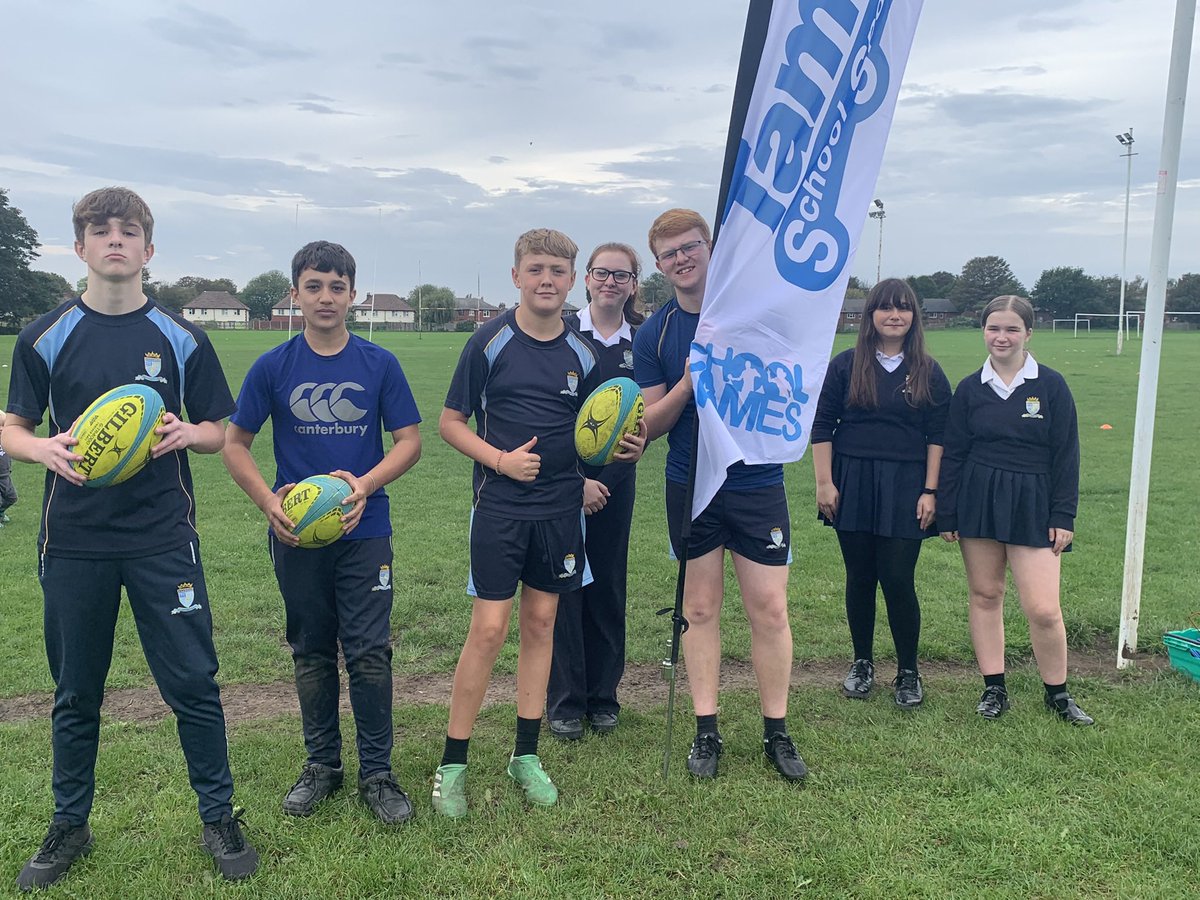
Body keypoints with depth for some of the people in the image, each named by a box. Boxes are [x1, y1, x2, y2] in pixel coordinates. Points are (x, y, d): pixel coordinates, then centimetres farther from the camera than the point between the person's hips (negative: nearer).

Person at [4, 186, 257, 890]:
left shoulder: (180, 338, 3)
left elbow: (219, 433, 8)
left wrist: (186, 433, -14)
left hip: (164, 538, -1)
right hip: (75, 542, 1)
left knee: (193, 683, 0)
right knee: (76, 693, 12)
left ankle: (219, 817, 18)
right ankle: (70, 826, 31)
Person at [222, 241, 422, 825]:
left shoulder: (379, 364, -1)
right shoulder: (273, 367, 1)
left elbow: (409, 441, 0)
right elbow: (235, 444, 6)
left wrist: (365, 485, -16)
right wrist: (269, 501, -10)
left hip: (364, 530, -1)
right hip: (296, 534, 1)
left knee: (369, 653, -1)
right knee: (311, 653, 13)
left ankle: (376, 772, 13)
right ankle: (321, 765, 28)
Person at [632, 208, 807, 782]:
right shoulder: (653, 334, 2)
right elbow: (649, 427, 0)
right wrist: (687, 383, -17)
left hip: (758, 483, -1)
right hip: (690, 487, 1)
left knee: (769, 610, 1)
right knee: (700, 609, 8)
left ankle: (777, 734, 17)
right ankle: (706, 732, 20)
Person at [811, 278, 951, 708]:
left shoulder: (928, 373, 5)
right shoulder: (845, 365, 3)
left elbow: (937, 436, 3)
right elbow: (821, 426, 2)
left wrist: (930, 491, -4)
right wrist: (824, 482, -4)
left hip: (905, 487, -1)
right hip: (853, 484, 1)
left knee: (898, 579, -3)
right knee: (859, 577, 8)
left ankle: (908, 672, 15)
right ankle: (862, 663, 26)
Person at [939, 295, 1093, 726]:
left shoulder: (1050, 385, -1)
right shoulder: (970, 388, 4)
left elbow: (1066, 455, 1)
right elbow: (953, 455, 7)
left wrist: (1063, 516, -4)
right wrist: (947, 515, 4)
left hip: (1033, 504, -2)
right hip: (978, 500, 2)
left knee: (1043, 608, -6)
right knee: (984, 594, 8)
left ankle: (1058, 694, 15)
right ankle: (994, 688, 21)